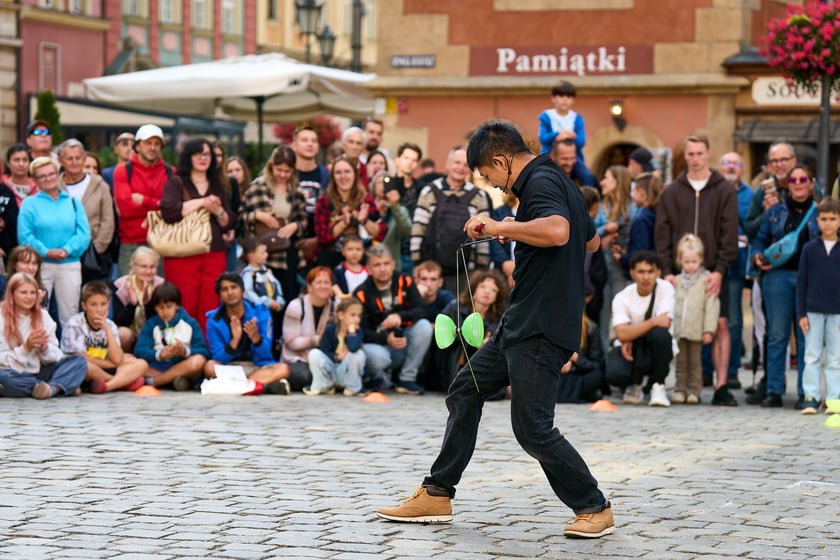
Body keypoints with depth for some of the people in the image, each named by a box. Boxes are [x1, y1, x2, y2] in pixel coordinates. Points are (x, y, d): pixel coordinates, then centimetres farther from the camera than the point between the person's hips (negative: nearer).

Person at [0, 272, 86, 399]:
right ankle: (63, 386, -28)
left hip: (39, 372, 4)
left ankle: (52, 388, -40)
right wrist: (26, 348, -21)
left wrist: (44, 348, -16)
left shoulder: (43, 315, 9)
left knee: (79, 361, -14)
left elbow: (56, 356, 5)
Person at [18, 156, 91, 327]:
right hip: (40, 266, -2)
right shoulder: (30, 203, 6)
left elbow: (84, 234, 2)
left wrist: (67, 250, -15)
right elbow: (25, 236, -4)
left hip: (70, 265, 2)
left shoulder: (73, 202, 13)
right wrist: (46, 252, -17)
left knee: (70, 316, 3)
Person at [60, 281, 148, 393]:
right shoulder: (74, 324, -9)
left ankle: (107, 385, -35)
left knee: (141, 364, -11)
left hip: (102, 373, 6)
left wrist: (107, 329, -12)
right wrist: (110, 364, -5)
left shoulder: (110, 326, 5)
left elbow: (117, 359, -7)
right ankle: (124, 381, -17)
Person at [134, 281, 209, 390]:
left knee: (198, 361, -32)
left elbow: (204, 353, -4)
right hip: (157, 368, 0)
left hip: (183, 368, 0)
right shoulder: (151, 324, 9)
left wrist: (185, 352, -23)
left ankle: (152, 381, -24)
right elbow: (140, 351, -6)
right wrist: (160, 355, -25)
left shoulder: (190, 323, 6)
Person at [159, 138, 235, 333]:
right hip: (182, 255, -4)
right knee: (184, 309, -9)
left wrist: (217, 211, -5)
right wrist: (201, 202, -7)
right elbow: (168, 211, -12)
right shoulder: (175, 183, 6)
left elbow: (229, 224, 16)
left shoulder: (217, 186, 20)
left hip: (214, 256, 4)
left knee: (210, 310, -2)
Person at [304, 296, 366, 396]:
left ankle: (352, 388, -9)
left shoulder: (357, 331, -11)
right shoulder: (330, 329, -6)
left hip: (347, 373, -1)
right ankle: (324, 387, -5)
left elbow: (353, 348, -34)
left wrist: (351, 331, -24)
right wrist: (337, 357, -22)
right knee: (314, 353, -23)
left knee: (358, 354, -29)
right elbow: (324, 351, -9)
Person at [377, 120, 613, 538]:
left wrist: (499, 227, -24)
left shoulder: (540, 183, -14)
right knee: (465, 391, 15)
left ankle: (594, 509, 4)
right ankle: (436, 496, 20)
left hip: (541, 328, -11)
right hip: (520, 325, 11)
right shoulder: (555, 180, 17)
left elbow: (557, 231, -35)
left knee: (532, 428, -9)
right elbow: (591, 240, 30)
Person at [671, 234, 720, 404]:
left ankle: (694, 390, 9)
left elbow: (711, 306, -6)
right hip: (678, 330, 3)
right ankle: (680, 389, 14)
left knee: (695, 362, 4)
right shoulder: (677, 281, 10)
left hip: (696, 331, -3)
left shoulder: (706, 280, -3)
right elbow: (671, 304, 13)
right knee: (681, 362, 9)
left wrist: (709, 330, -11)